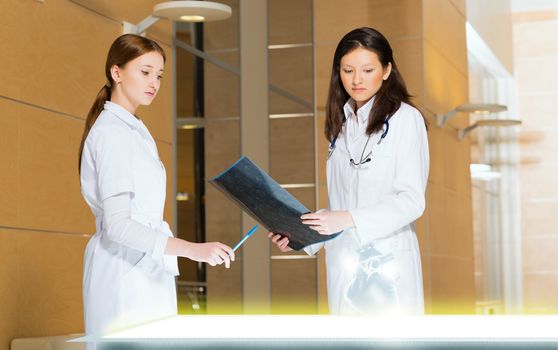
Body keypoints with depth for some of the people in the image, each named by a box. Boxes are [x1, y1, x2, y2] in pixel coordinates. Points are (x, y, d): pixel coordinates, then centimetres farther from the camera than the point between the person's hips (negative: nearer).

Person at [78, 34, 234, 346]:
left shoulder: (132, 129, 16)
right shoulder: (112, 132, -12)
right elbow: (117, 224, -20)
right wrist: (193, 249, -28)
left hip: (145, 270, 9)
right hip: (125, 270, -9)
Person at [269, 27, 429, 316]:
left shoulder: (405, 119, -2)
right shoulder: (341, 123, 17)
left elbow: (411, 200, -10)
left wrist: (349, 219, -22)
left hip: (387, 264, -5)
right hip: (343, 262, 5)